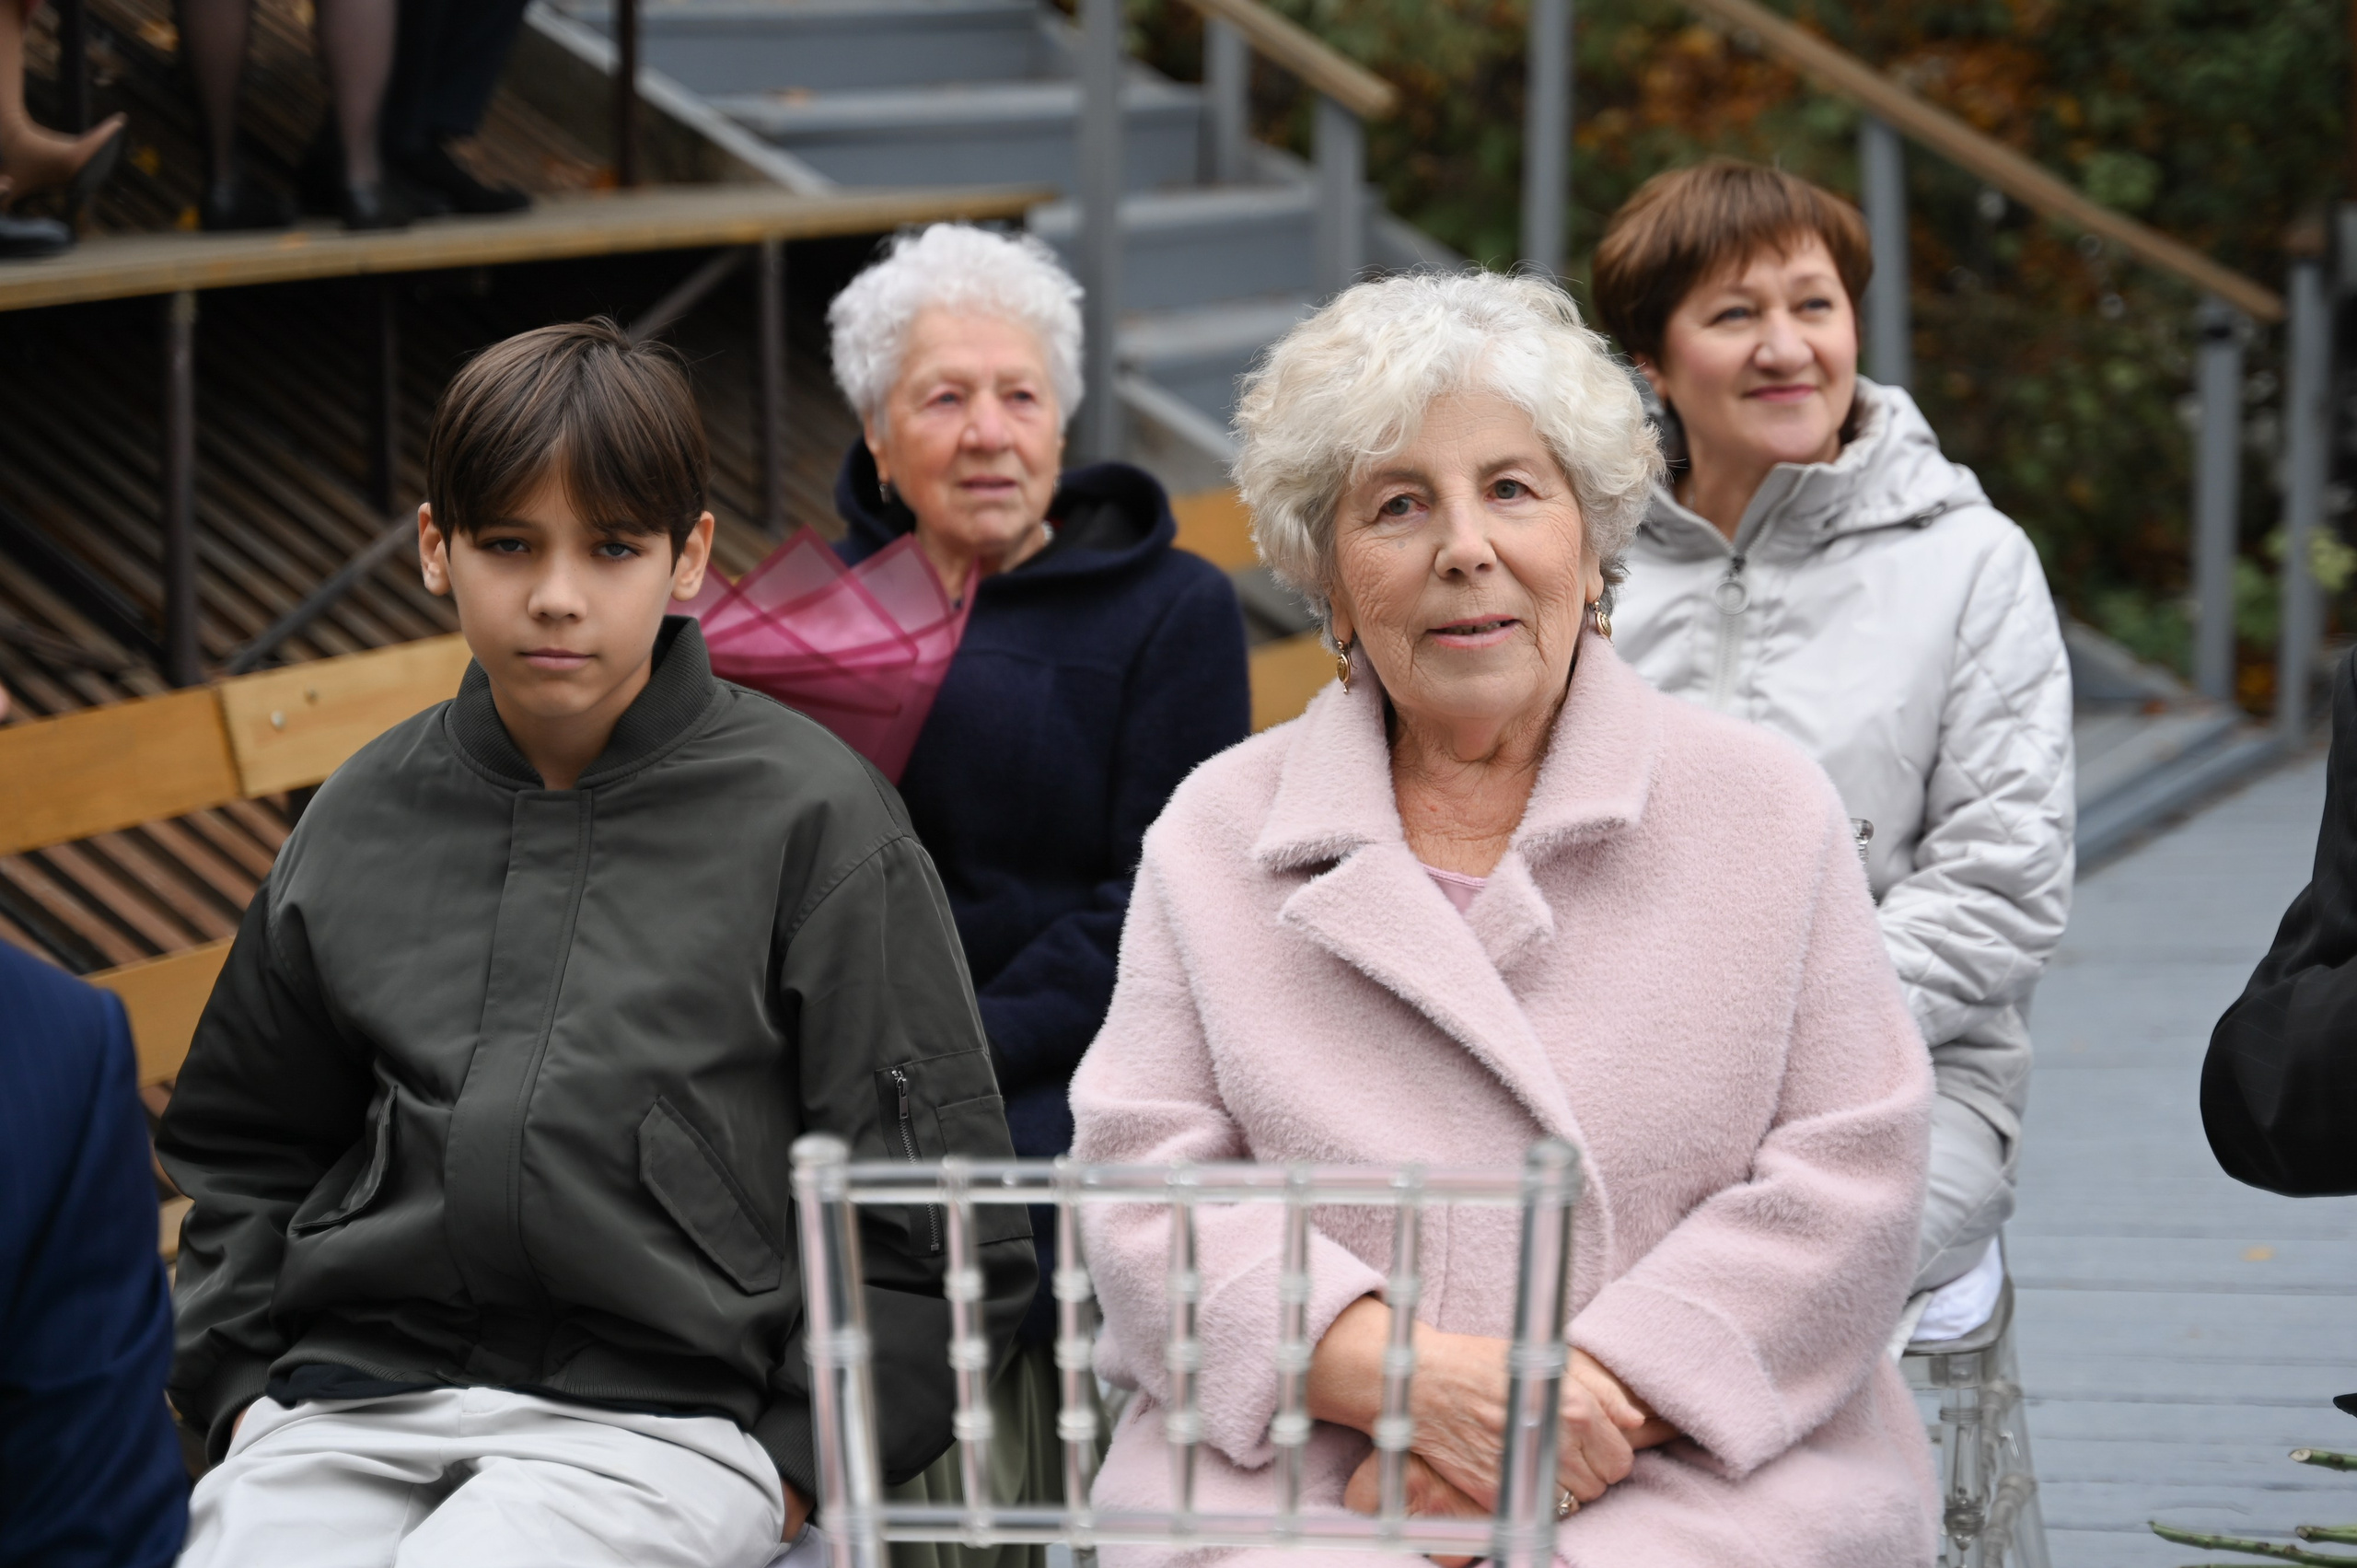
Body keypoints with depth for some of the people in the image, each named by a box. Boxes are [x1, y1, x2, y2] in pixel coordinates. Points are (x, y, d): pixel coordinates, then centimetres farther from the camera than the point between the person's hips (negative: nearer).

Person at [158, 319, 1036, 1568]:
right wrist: (238, 1388, 14)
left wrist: (796, 1463, -3)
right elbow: (242, 1155, 27)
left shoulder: (811, 818, 3)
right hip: (353, 1398, 4)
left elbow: (938, 1221, 4)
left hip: (656, 1416, -3)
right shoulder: (361, 821, 15)